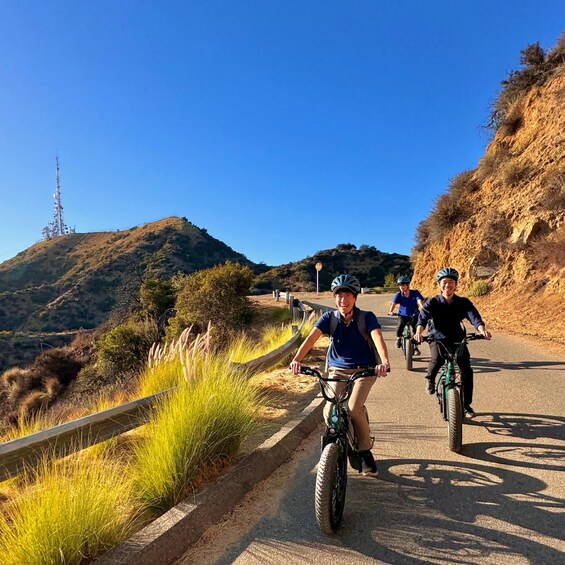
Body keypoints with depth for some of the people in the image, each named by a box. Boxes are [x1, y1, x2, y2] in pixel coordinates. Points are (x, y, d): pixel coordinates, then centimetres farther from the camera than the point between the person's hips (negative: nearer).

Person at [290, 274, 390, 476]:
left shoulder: (367, 317, -12)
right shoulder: (329, 318, -7)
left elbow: (378, 338, -28)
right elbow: (311, 338, -21)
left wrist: (384, 361, -48)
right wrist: (297, 359, -38)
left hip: (364, 369, -2)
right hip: (337, 370, 2)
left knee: (353, 408, -23)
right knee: (330, 411, -16)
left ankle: (365, 452, 3)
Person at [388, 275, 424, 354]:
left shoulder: (415, 293, -12)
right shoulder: (399, 295, -10)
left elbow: (420, 301, -25)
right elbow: (393, 303, -22)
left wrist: (422, 309, -46)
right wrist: (390, 311, -42)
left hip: (414, 315, 0)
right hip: (403, 315, 0)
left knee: (415, 330, -12)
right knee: (399, 329, -21)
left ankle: (415, 348, 11)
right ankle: (399, 338, 14)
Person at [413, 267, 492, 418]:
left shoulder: (463, 302, -7)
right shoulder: (433, 302, -11)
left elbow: (474, 316, -22)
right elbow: (422, 317, -25)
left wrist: (482, 330, -43)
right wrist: (418, 332, -46)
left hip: (457, 340, 2)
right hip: (438, 338, -2)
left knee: (467, 370, -9)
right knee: (438, 358, -31)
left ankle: (466, 405, 12)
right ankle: (430, 378, 4)